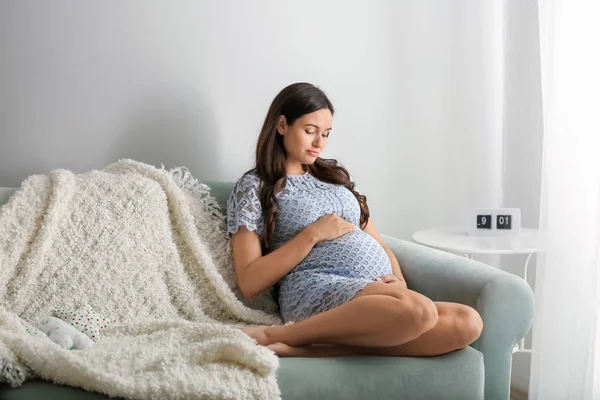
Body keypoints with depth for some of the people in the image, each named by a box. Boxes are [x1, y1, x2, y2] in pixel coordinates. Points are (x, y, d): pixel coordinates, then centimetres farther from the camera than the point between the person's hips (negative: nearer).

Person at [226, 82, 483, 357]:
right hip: (316, 291, -7)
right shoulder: (253, 187, 7)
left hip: (380, 293, 7)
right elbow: (249, 283, -2)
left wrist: (399, 281, 1)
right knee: (418, 310, -37)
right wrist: (313, 234, -7)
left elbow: (378, 243, 23)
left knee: (468, 323, -24)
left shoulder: (336, 175, 25)